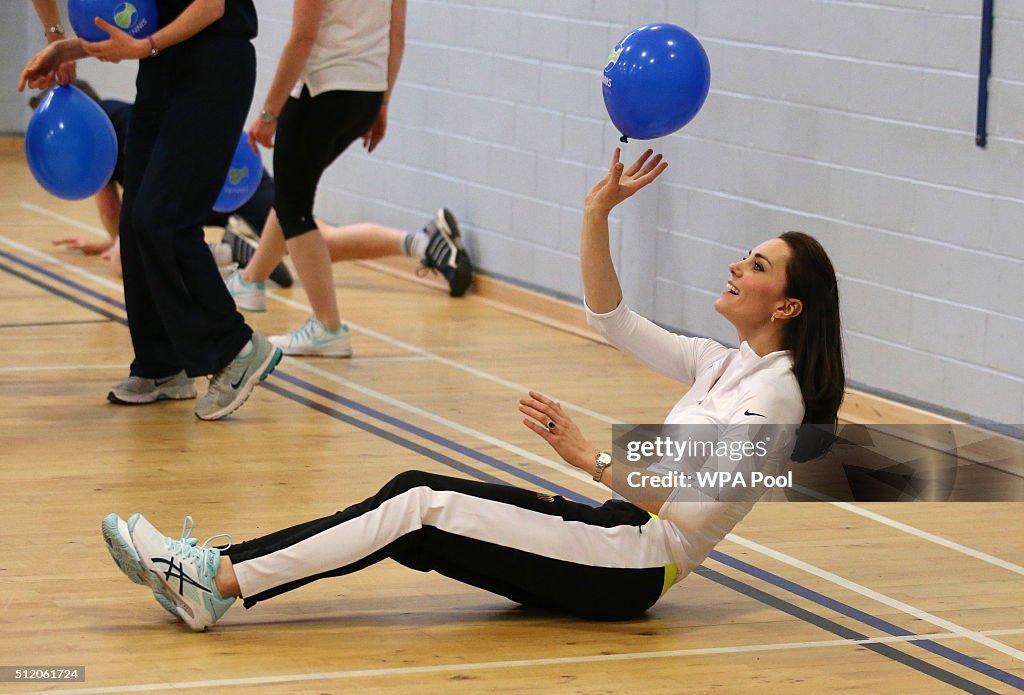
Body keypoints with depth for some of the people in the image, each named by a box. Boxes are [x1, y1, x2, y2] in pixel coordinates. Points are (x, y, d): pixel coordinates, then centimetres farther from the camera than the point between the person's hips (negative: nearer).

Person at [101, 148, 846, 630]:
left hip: (637, 567, -9)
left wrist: (590, 457, -28)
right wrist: (599, 213, 6)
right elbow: (611, 318, 16)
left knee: (423, 513, -19)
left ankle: (221, 582, -22)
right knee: (414, 488, -8)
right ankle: (219, 569, -16)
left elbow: (683, 493, -24)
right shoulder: (728, 364, 15)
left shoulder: (774, 395, -12)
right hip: (616, 532, 9)